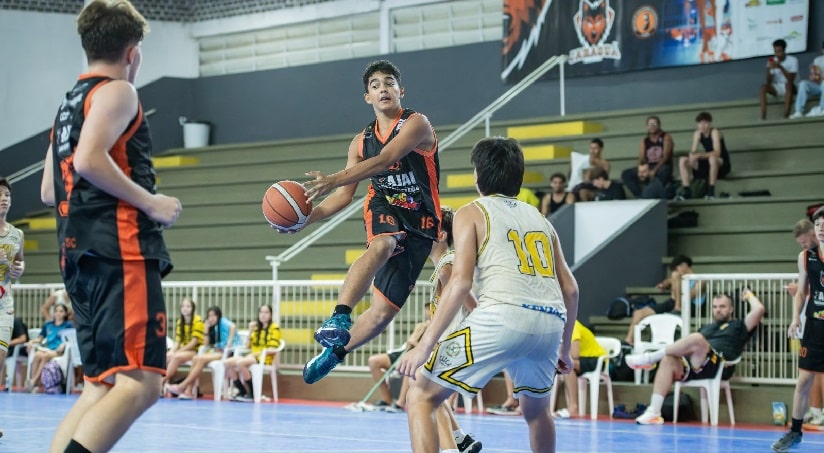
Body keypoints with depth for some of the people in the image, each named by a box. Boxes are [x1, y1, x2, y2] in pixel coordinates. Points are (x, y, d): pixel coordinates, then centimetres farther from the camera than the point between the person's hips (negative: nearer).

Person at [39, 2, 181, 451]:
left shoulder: (70, 102, 24)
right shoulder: (116, 91, -3)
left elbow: (49, 190, 27)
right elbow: (89, 160, -19)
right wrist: (150, 202, -12)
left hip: (79, 255, 10)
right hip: (120, 250, -10)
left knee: (101, 387, 10)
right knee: (140, 382, -16)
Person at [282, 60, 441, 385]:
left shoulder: (416, 124, -10)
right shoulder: (362, 141, 8)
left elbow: (384, 160, -26)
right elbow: (344, 196, 11)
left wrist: (333, 180, -37)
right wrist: (304, 219, -5)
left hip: (420, 226, -2)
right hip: (384, 211, 2)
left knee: (384, 310, -4)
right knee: (381, 245, -37)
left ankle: (334, 352, 19)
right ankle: (339, 318, -53)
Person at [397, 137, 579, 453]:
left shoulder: (472, 213, 11)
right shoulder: (539, 218, 26)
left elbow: (461, 282, -3)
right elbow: (570, 290, 24)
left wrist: (424, 346, -4)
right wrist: (564, 348, 35)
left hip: (502, 317, -6)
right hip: (550, 323, 6)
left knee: (422, 397, 5)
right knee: (535, 408, 33)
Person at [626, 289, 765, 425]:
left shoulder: (737, 326, 19)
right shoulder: (706, 328, 38)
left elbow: (759, 310, 3)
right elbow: (689, 347, 31)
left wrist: (749, 296, 20)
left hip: (717, 366, -6)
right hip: (692, 365, 6)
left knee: (696, 338, -35)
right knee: (668, 361, -27)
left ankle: (650, 358, -25)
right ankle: (654, 412, -36)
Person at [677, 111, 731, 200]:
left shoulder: (714, 132, -19)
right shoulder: (697, 133, -2)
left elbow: (717, 152, -30)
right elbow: (693, 151, -6)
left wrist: (700, 155, -41)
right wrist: (692, 156, -30)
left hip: (722, 163, -6)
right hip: (708, 162, 6)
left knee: (712, 158, -41)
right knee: (683, 160, -9)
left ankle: (711, 190, -33)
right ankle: (686, 191, -14)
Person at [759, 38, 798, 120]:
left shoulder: (793, 60, -10)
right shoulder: (772, 61, 1)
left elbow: (791, 80, -19)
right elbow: (768, 82, -4)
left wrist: (780, 67, -28)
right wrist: (769, 69, -22)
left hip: (789, 88, -3)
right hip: (776, 88, 3)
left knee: (788, 84, -38)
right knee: (763, 87, -26)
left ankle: (786, 114, -43)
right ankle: (763, 115, -36)